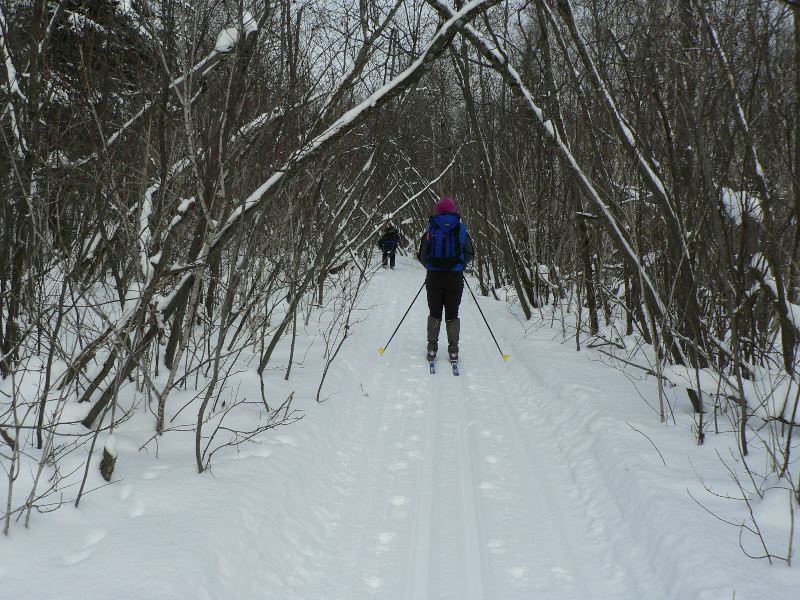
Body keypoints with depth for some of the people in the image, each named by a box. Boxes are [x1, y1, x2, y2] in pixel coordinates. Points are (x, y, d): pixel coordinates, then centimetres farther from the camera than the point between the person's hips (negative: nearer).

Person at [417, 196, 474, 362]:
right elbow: (469, 255, 5)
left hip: (434, 277, 0)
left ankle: (432, 348, 9)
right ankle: (453, 350, 5)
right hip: (455, 278, 0)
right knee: (452, 314, 7)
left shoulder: (431, 229, -3)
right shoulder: (461, 229, -1)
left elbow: (422, 256, 0)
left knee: (434, 313, 10)